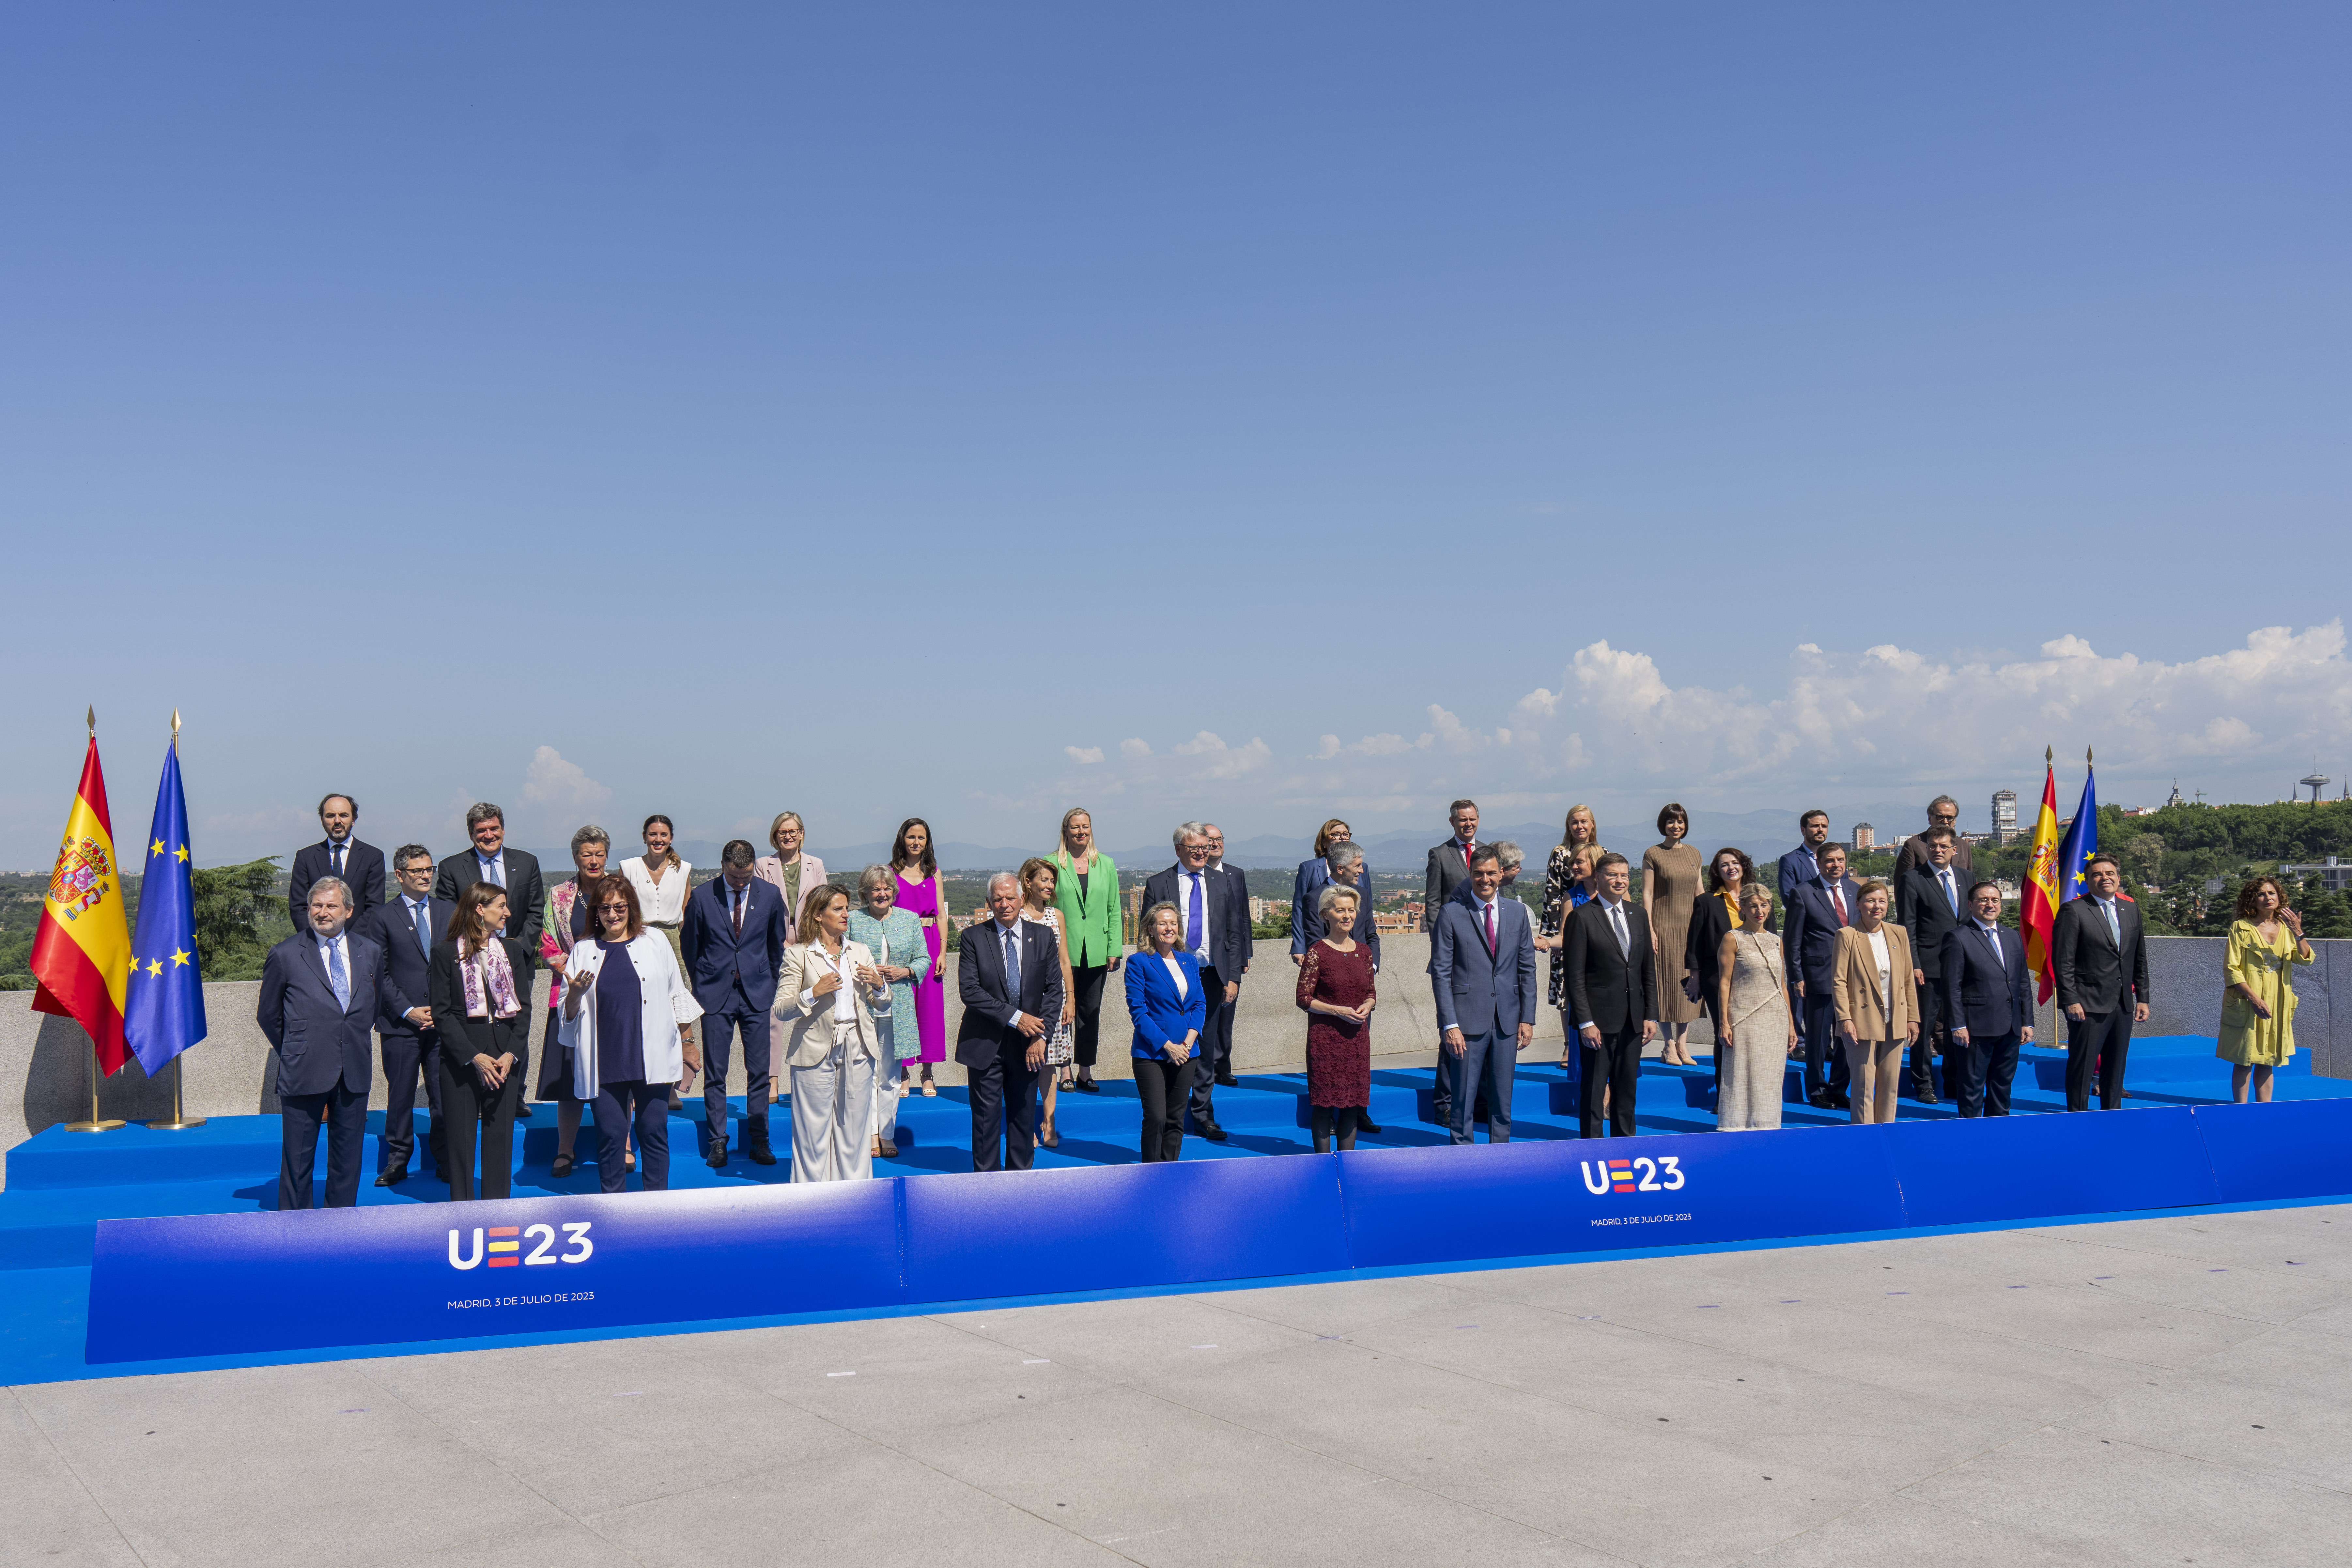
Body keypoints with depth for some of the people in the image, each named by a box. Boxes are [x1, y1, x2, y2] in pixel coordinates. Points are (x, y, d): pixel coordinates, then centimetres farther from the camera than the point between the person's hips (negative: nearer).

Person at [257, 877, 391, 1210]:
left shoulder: (370, 953, 8)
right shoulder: (285, 956, -2)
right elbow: (268, 1016, 7)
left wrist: (355, 1043, 12)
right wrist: (294, 1054, 8)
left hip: (354, 1073, 3)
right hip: (304, 1073, -3)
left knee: (348, 1158, 10)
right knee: (297, 1159, 4)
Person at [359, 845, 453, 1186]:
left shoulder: (451, 912, 10)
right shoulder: (382, 917, 2)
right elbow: (378, 973, 0)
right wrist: (407, 1011, -8)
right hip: (399, 1024, -2)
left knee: (444, 1095, 2)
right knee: (401, 1095, 4)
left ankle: (446, 1163, 12)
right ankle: (397, 1162, 16)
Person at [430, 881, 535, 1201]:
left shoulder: (512, 950, 10)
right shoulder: (445, 952, -1)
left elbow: (523, 1007, 8)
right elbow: (442, 1012, -4)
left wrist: (512, 1054, -6)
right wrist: (474, 1057, -12)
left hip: (506, 1057, 3)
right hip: (460, 1057, -3)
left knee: (501, 1135, 4)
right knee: (462, 1136, 2)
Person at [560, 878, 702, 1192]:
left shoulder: (656, 943, 8)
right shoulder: (584, 952, 10)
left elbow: (678, 997, 13)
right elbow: (569, 1015, 11)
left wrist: (687, 1044, 13)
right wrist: (575, 994, -11)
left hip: (652, 1058, 0)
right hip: (604, 1061, 1)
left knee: (653, 1131, 2)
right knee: (610, 1133, 1)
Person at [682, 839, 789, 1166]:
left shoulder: (770, 894, -1)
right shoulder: (701, 897, -5)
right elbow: (689, 944, 8)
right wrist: (701, 983, 12)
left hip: (757, 993, 1)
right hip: (716, 993, -1)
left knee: (759, 1071, 2)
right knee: (715, 1072, 2)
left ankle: (759, 1141, 11)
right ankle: (718, 1142, 10)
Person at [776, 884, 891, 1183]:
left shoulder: (861, 953, 14)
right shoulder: (798, 955, -1)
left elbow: (882, 1002, 17)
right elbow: (781, 1011, -6)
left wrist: (879, 984, -3)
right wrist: (813, 993, -20)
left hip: (857, 1051, 4)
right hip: (816, 1052, -4)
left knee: (854, 1129, 8)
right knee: (814, 1132, -1)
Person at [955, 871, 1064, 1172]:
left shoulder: (1043, 937, 5)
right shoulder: (974, 938, -3)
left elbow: (1054, 990, 4)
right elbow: (969, 991, -11)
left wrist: (1040, 1035, -7)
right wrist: (1015, 1017, -16)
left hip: (1027, 1046, 2)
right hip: (985, 1044, -2)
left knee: (1023, 1118, 9)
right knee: (986, 1119, 0)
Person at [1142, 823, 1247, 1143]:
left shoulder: (1223, 883, 10)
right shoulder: (1158, 884, 2)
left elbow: (1235, 934, 10)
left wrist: (1233, 977, 3)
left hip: (1211, 975, 2)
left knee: (1205, 1046, 8)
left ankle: (1203, 1116, 17)